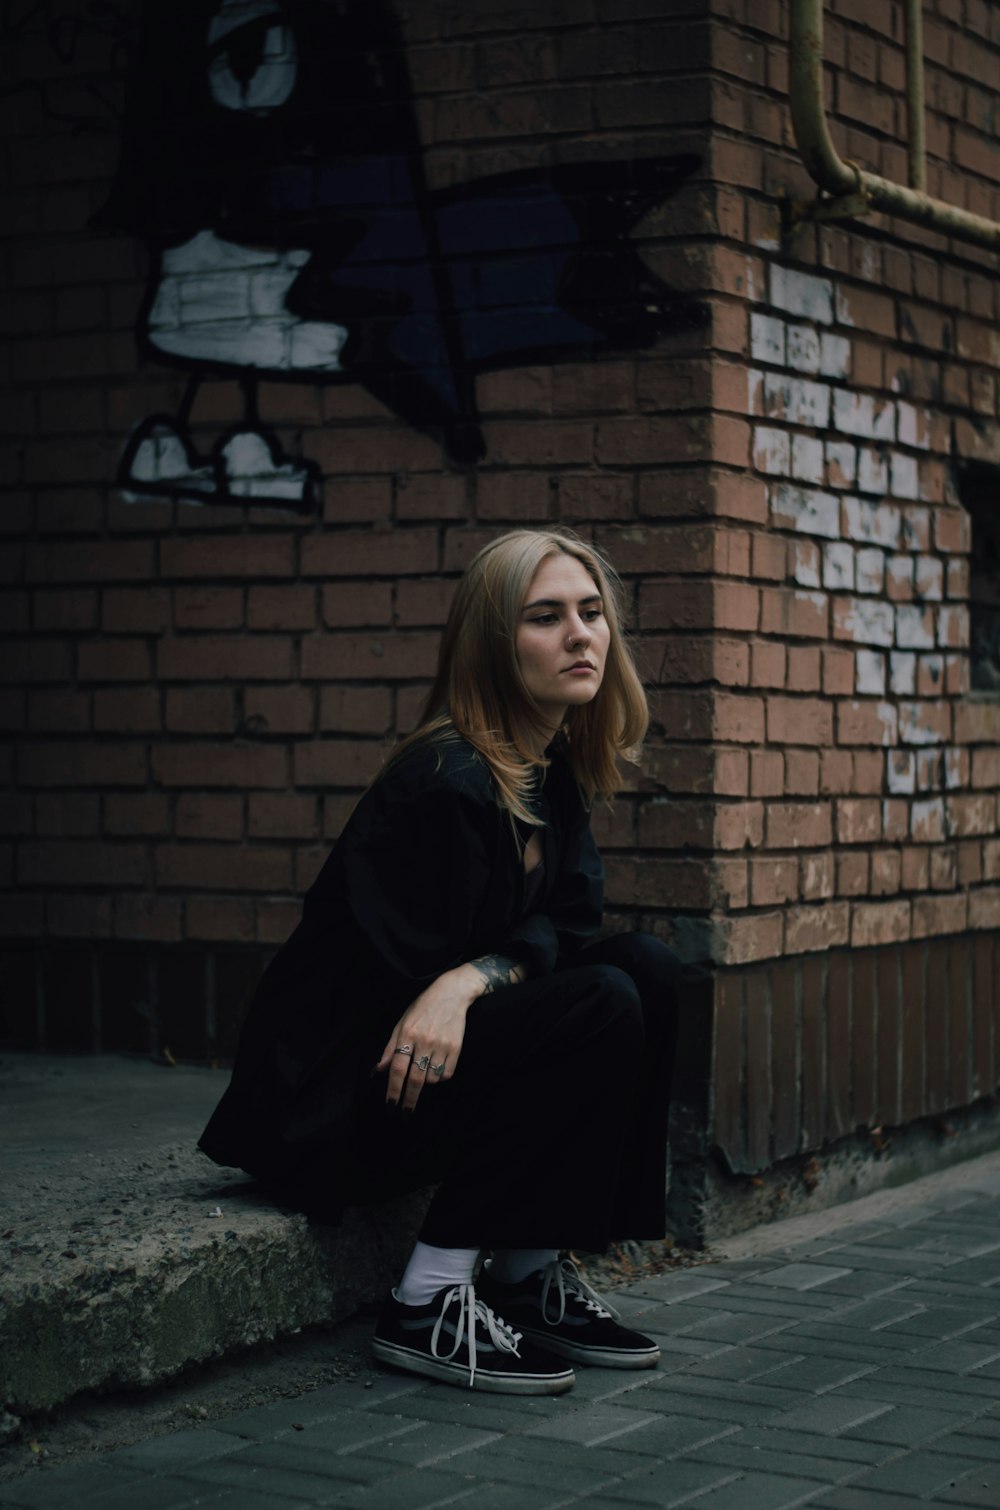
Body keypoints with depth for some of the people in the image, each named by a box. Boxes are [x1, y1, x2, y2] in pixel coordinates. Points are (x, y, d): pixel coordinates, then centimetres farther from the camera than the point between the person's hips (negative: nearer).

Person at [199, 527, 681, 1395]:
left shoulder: (556, 770, 6)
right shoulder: (450, 785, -22)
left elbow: (567, 925, -4)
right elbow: (407, 977, -21)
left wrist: (476, 976, -22)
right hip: (329, 1096, -9)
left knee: (649, 970, -5)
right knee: (603, 1007, -22)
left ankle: (533, 1275, -1)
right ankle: (430, 1305, -17)